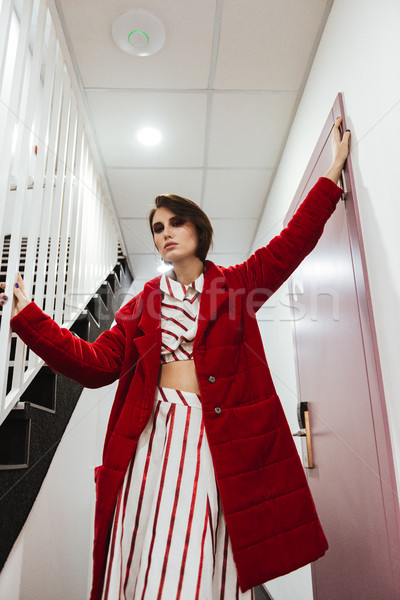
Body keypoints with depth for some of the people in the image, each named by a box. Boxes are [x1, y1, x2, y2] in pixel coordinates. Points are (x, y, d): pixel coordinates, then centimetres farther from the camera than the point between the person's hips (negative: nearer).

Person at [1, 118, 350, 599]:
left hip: (216, 439, -2)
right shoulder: (144, 303, 14)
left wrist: (333, 172, 7)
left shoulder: (236, 284, 11)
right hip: (151, 437, 2)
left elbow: (293, 242, 6)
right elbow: (96, 363, 5)